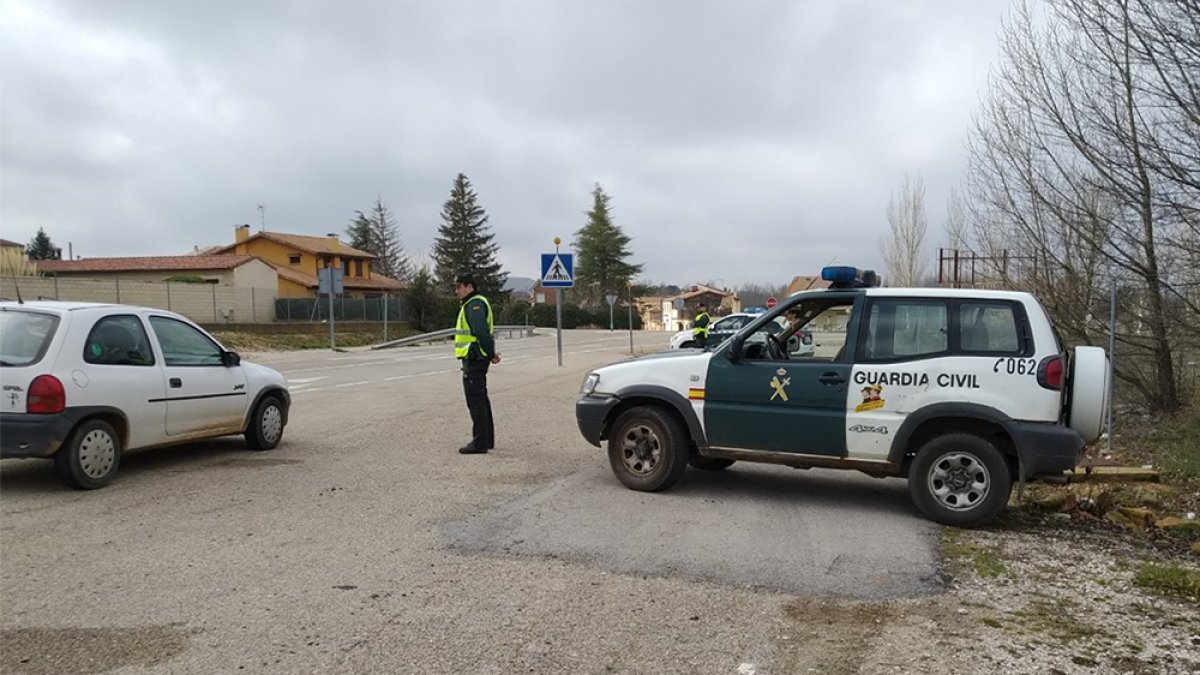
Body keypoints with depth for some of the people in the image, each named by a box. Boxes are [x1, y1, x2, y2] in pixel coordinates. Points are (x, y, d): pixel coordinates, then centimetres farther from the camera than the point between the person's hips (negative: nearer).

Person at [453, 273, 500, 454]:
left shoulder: (475, 305, -15)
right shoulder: (473, 304, 20)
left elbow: (482, 332, -22)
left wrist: (490, 353, -14)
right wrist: (490, 353, 12)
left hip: (474, 359, -11)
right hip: (475, 359, 11)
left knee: (475, 400, -8)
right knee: (480, 400, 15)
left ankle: (480, 442, -5)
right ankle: (486, 439, 23)